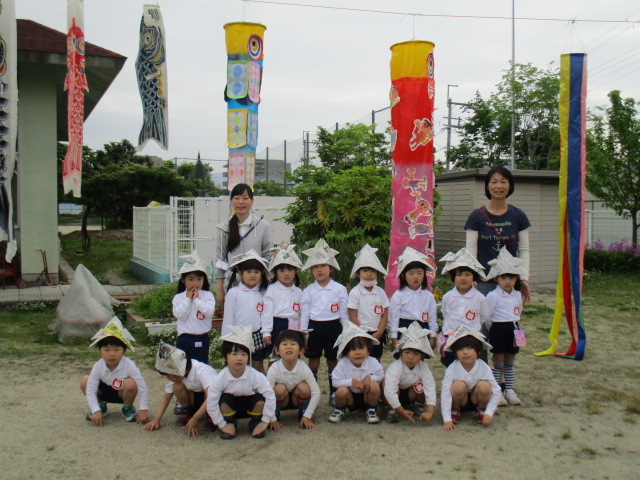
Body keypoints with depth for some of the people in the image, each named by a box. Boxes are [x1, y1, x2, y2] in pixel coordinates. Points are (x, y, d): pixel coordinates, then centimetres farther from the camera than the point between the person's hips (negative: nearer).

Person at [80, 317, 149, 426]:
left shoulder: (129, 365, -27)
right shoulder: (98, 366, -21)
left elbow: (142, 387, -25)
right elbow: (90, 390, -20)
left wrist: (143, 410, -28)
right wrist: (96, 411, -31)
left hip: (122, 393, -2)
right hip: (105, 392, 2)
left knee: (130, 383, -34)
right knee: (84, 381, -19)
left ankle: (128, 408, -2)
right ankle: (101, 406, 5)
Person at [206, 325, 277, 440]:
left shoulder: (256, 376, -27)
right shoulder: (220, 378, -25)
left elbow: (270, 396, -25)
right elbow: (211, 402, -22)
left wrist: (265, 421, -21)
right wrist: (222, 425, -18)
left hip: (250, 407, 0)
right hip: (231, 408, 0)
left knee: (260, 399, -29)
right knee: (224, 399, -31)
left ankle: (255, 423, 3)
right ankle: (230, 424, -1)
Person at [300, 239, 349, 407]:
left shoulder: (339, 289, -2)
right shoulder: (308, 291, 2)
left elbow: (344, 314, 2)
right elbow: (304, 314, 5)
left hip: (333, 328, -1)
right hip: (314, 328, 1)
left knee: (333, 361, 9)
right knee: (313, 362, 8)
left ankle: (334, 394, 21)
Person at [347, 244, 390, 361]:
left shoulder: (380, 292, 4)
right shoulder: (355, 293, -7)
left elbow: (385, 315, 3)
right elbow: (353, 317, -8)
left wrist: (378, 334, -8)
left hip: (377, 335, 4)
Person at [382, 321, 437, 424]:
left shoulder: (423, 368, -21)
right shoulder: (395, 367, -34)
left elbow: (430, 389, -30)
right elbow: (389, 391, -42)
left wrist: (430, 412, -43)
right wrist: (401, 411, -42)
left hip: (409, 394, 4)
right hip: (394, 398, -4)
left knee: (421, 386, -26)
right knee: (386, 383, -35)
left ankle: (411, 405, 6)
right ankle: (391, 409, -9)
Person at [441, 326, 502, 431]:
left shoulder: (484, 368, -19)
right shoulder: (452, 369, -22)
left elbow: (496, 392, -14)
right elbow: (445, 393, -24)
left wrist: (489, 413, -23)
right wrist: (447, 420, -30)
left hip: (476, 399, 1)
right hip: (460, 400, -1)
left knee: (484, 386, -29)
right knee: (458, 386, -33)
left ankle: (481, 410, 0)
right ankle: (455, 410, -3)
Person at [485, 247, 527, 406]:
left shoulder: (517, 295, 6)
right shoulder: (493, 296, -13)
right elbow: (486, 317, -11)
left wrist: (513, 325, 11)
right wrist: (497, 327, -3)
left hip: (513, 330, 5)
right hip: (498, 331, -5)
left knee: (510, 364, 13)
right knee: (498, 363, 1)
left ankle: (509, 390, 22)